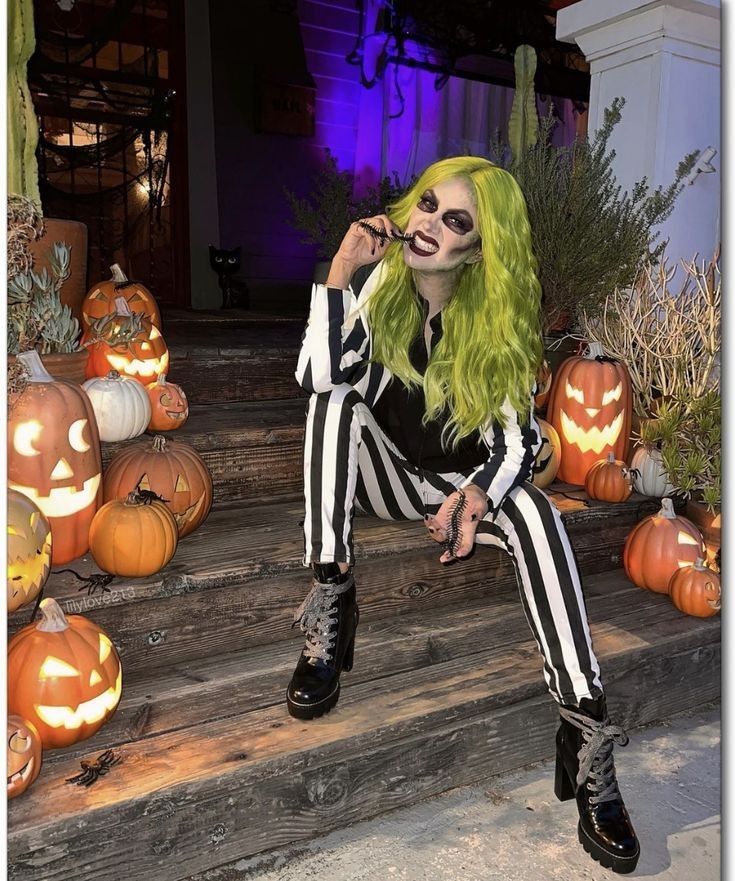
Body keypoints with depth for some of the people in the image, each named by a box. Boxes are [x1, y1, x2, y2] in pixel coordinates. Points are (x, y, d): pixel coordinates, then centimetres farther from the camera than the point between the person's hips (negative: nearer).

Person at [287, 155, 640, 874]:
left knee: (532, 510, -32)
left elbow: (516, 438, -14)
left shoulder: (500, 317, -10)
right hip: (386, 475, 1)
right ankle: (329, 606, -29)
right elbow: (319, 377, -24)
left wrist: (477, 493, -34)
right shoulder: (380, 283, -8)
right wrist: (339, 271, -29)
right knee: (337, 401, -27)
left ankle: (586, 733, -33)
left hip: (465, 481, -1)